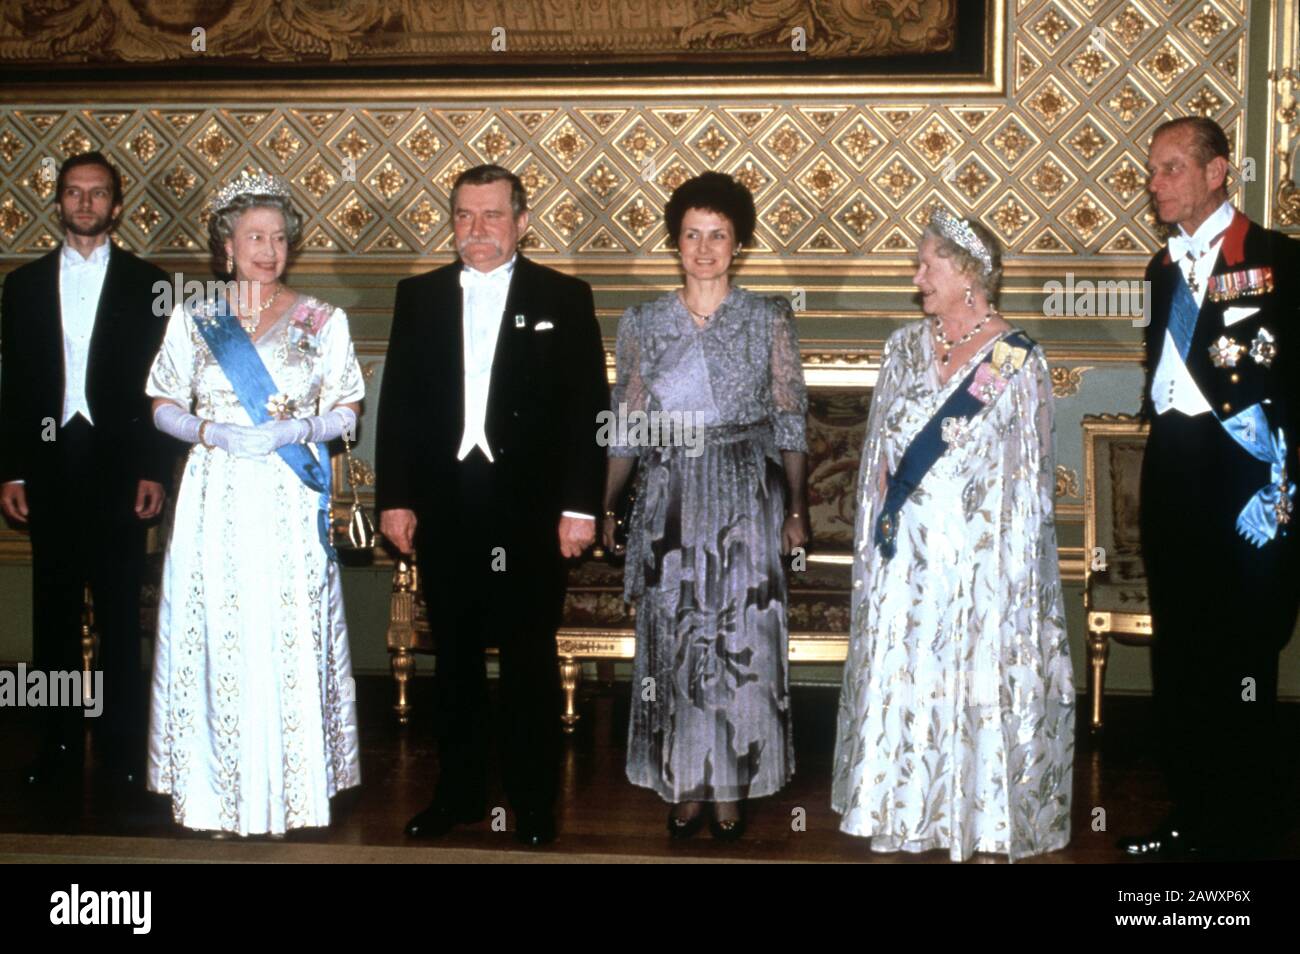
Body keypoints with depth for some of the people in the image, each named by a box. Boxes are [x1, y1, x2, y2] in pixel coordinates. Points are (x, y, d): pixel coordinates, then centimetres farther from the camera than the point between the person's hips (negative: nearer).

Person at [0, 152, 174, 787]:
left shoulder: (147, 283, 4)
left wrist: (155, 470, -6)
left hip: (117, 468, -2)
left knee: (120, 615, 0)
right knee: (54, 613, 8)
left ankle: (123, 745, 10)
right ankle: (59, 742, 17)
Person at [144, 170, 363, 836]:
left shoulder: (323, 321, 6)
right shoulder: (193, 320, 8)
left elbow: (345, 412, 6)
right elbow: (164, 408, 10)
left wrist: (292, 431, -11)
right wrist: (210, 431, -10)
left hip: (290, 504, -1)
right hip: (215, 500, 1)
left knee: (289, 641, -2)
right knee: (216, 637, 0)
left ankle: (287, 786, 11)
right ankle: (218, 788, 12)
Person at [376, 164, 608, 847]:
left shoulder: (564, 299, 1)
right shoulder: (418, 297, 9)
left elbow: (588, 408, -2)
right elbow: (397, 402, 8)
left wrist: (579, 505, -8)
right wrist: (393, 498, 1)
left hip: (529, 509, -3)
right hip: (444, 506, 3)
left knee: (530, 660, 4)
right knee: (454, 657, 12)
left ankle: (533, 801, 15)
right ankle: (458, 791, 24)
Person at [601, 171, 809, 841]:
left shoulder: (768, 320, 1)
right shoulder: (643, 324, 5)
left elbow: (790, 422, 3)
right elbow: (627, 427, 8)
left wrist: (796, 509, -1)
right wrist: (603, 507, 5)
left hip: (745, 501, -1)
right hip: (669, 501, 2)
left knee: (740, 642, 2)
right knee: (673, 641, 5)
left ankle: (730, 787, 15)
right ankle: (686, 786, 18)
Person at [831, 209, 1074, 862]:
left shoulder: (1018, 360, -5)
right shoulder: (905, 347, 8)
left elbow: (1027, 478, -4)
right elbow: (879, 452, 11)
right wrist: (881, 523, 6)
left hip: (981, 560, -4)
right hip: (906, 556, 4)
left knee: (981, 686, 2)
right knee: (902, 683, 6)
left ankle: (985, 825, 16)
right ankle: (909, 820, 19)